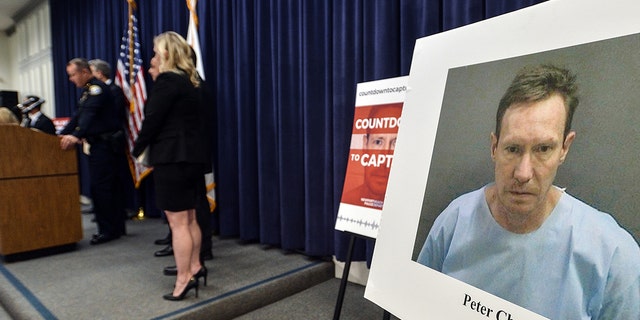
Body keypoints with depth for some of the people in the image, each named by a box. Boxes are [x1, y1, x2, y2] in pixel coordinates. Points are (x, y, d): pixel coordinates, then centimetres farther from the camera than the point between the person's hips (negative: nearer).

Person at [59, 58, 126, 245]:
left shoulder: (97, 88, -11)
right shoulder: (88, 91, 20)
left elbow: (89, 115, -25)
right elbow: (78, 116, 22)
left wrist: (76, 136, -35)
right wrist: (62, 135, 16)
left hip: (105, 143, -10)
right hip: (99, 143, 10)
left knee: (99, 185, -9)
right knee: (109, 186, 11)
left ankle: (107, 230, -2)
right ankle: (117, 227, 18)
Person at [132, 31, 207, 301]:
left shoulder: (167, 80, -12)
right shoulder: (188, 81, 15)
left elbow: (152, 120, -13)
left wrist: (137, 150, 2)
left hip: (172, 158, -9)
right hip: (192, 156, 9)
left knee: (177, 222, -3)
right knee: (189, 218, 16)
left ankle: (184, 279, 4)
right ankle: (195, 267, 26)